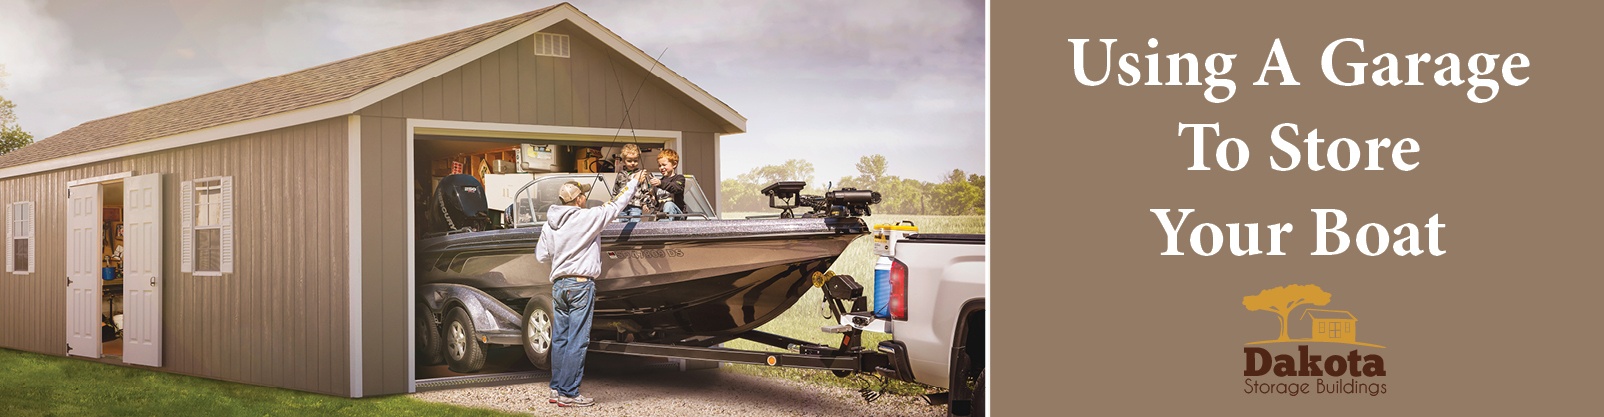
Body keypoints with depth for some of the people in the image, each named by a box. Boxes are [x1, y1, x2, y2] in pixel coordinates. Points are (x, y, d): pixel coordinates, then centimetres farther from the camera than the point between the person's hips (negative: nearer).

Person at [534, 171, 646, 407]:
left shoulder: (549, 224, 7)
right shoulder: (587, 217, -11)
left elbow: (541, 256, 9)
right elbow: (615, 206, 0)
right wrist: (634, 183, 13)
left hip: (558, 285, 7)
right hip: (581, 285, -7)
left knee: (559, 339, 12)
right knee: (577, 341, -4)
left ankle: (556, 389, 17)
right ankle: (568, 394, -4)